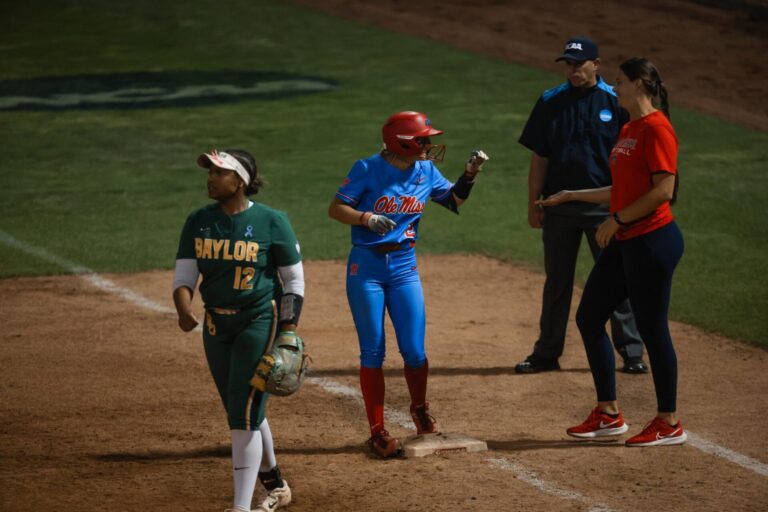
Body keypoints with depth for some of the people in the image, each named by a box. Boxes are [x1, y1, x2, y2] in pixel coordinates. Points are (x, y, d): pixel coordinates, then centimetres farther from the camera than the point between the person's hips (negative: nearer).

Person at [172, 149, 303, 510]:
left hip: (260, 322, -6)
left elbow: (294, 280, -5)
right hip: (217, 326, 6)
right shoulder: (199, 222, 2)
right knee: (243, 413, 15)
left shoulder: (271, 222, -10)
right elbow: (184, 274, -1)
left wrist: (288, 333, -10)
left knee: (244, 412, -12)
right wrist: (184, 310, -22)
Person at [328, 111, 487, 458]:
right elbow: (335, 208, -11)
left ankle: (420, 410, 27)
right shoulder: (368, 169, -11)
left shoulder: (426, 172, 3)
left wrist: (470, 174, -1)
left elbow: (454, 200, 15)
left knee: (415, 351, -1)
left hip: (404, 267, 4)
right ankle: (377, 431, 8)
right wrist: (366, 218, -27)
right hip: (366, 268, -4)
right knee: (372, 351, 0)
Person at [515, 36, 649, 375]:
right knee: (557, 281, 10)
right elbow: (539, 157, 6)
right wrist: (534, 204, 3)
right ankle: (547, 353, 17)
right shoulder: (550, 102, 4)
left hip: (603, 205, -2)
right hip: (559, 204, 2)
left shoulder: (615, 102, -1)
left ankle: (631, 353, 4)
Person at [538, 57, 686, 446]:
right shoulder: (628, 130, 16)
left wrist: (616, 219, -16)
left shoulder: (656, 128, -14)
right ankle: (608, 415, 20)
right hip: (625, 243, 10)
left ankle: (669, 424, 8)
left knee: (652, 328, -3)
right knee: (588, 316, 12)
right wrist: (571, 196, 28)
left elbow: (663, 190, -21)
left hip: (652, 241, -10)